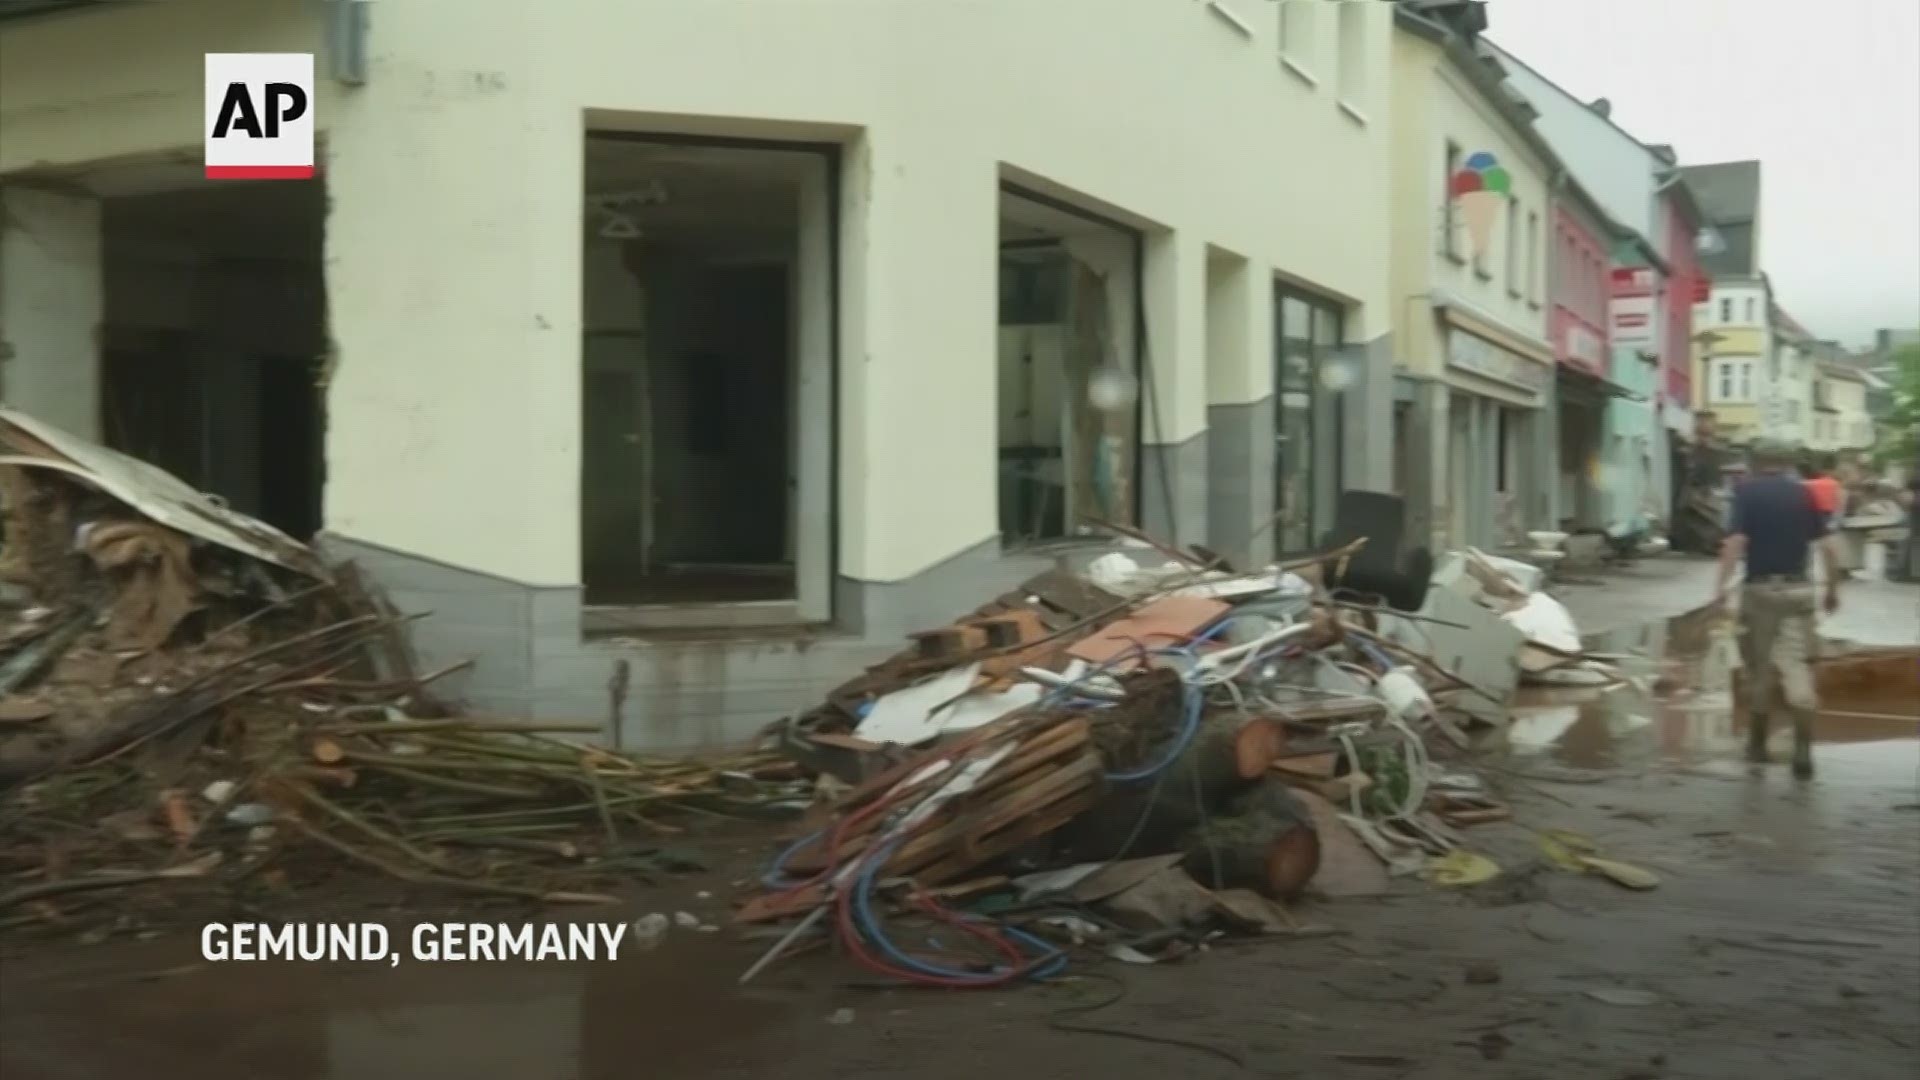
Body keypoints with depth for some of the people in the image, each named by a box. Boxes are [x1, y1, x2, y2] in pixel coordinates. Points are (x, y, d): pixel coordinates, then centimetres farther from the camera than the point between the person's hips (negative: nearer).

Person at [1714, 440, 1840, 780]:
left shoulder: (1746, 492, -2)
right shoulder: (1804, 494, 7)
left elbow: (1735, 541, -15)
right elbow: (1827, 548, 3)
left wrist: (1722, 584, -15)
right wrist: (1833, 589, 13)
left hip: (1759, 589, -2)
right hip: (1797, 589, 2)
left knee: (1759, 668, 11)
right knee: (1797, 667, -1)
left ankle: (1758, 745, 22)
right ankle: (1803, 749, -13)